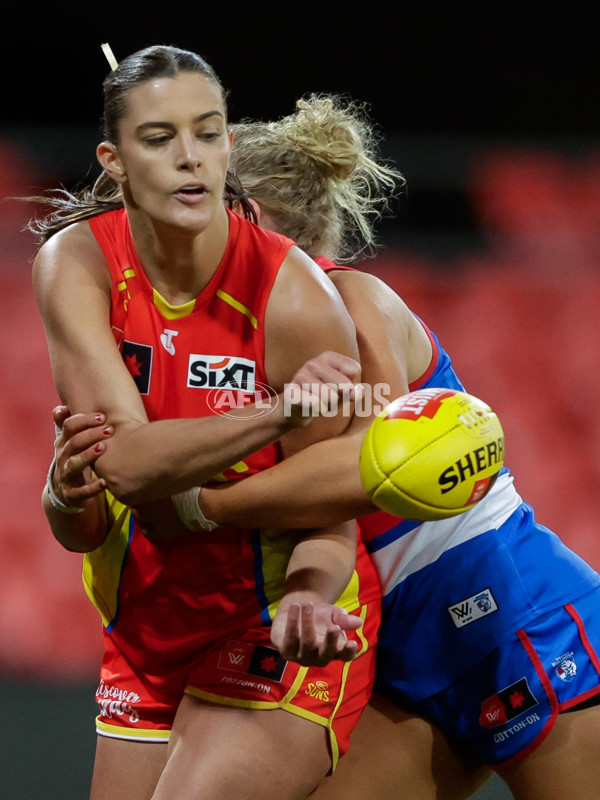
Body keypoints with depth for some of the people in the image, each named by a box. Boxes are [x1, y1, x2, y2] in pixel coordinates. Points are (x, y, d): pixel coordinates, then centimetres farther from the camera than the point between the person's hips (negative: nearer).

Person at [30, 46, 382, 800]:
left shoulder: (295, 299, -20)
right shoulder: (76, 264, -11)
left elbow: (326, 521, -16)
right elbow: (124, 461, -23)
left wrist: (306, 597, -39)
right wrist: (278, 412, -37)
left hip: (275, 631, -4)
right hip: (151, 624, 4)